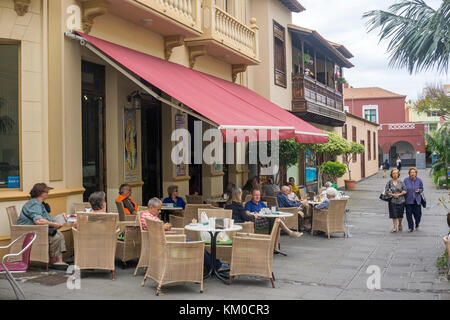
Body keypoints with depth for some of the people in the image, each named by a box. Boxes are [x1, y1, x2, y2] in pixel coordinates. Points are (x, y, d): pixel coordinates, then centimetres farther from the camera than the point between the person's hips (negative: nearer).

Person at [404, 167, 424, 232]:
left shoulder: (419, 180, -1)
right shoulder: (406, 180, -4)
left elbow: (422, 189, 10)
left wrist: (419, 190, -12)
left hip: (417, 200, 1)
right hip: (408, 200, -1)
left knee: (417, 214, 3)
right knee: (409, 214, -2)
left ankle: (417, 225, 34)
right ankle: (410, 228, 13)